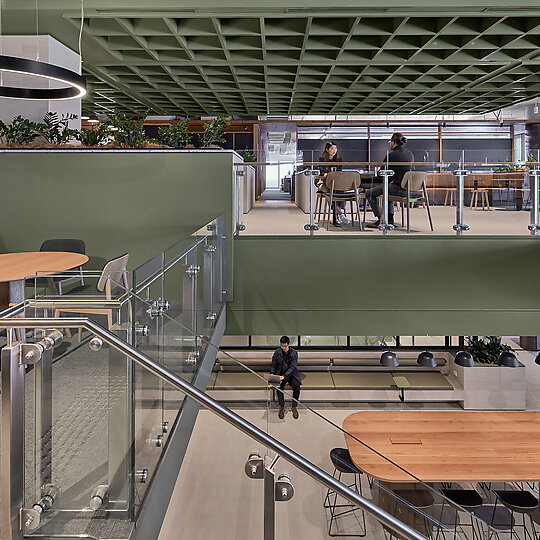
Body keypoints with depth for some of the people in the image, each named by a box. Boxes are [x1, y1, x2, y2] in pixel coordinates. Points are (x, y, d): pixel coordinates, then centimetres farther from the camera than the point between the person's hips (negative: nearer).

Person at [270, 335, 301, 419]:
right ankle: (282, 407, -14)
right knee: (279, 387, -30)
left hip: (291, 374, -1)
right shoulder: (277, 352, -3)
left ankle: (294, 407, -12)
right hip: (280, 374, 1)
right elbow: (273, 365, 5)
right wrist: (272, 374, -15)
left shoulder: (294, 353, -9)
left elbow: (292, 367, -17)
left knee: (296, 386, -29)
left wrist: (284, 376, -31)